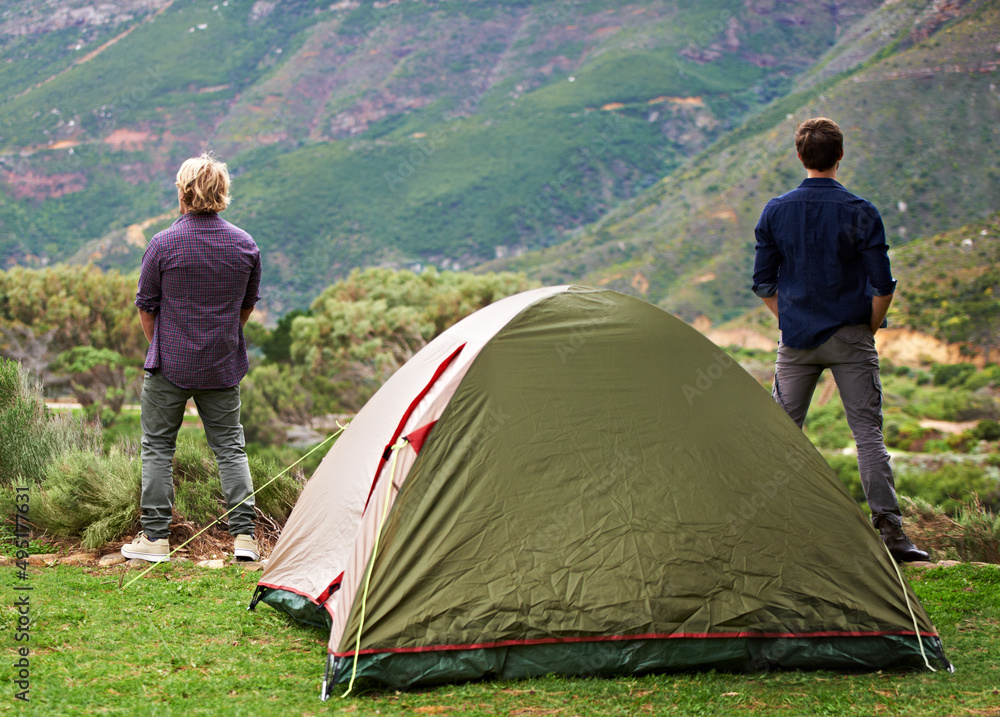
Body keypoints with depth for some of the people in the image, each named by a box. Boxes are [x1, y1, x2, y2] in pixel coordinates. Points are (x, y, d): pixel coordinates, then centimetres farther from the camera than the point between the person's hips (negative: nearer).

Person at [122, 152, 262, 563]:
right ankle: (244, 534, 5)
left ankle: (155, 537, 9)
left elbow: (146, 306, -1)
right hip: (223, 367, 3)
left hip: (170, 365, -3)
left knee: (157, 447, 9)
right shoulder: (245, 245, -1)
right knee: (229, 446, 10)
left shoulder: (164, 244, -12)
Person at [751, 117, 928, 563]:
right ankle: (889, 530, -3)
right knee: (868, 431, 0)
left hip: (796, 340, 2)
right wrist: (870, 328, 7)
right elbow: (882, 286, -8)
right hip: (850, 339, -2)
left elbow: (763, 283, 4)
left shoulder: (775, 212, 0)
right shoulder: (860, 213, -7)